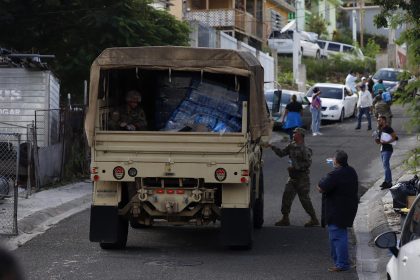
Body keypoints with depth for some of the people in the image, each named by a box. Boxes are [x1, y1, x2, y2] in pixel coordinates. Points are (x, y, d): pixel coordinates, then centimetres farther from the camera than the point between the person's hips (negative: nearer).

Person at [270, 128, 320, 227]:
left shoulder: (304, 149, -16)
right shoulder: (292, 145, 8)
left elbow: (308, 163, -20)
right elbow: (281, 153, 17)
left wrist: (295, 167, -21)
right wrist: (272, 147, 6)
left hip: (302, 177, -8)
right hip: (293, 177, 8)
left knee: (304, 198, -4)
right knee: (286, 196, 6)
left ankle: (314, 220, 8)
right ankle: (285, 219, 15)